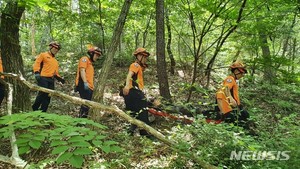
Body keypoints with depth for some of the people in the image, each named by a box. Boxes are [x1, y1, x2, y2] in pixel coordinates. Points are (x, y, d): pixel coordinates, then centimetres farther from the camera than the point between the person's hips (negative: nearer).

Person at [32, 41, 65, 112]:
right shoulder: (43, 55, 11)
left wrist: (60, 79, 12)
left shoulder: (56, 61, 29)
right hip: (43, 78, -6)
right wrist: (37, 73, -17)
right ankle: (35, 109, -1)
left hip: (51, 80, 6)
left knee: (48, 97, 0)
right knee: (42, 93, -17)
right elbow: (36, 64, -1)